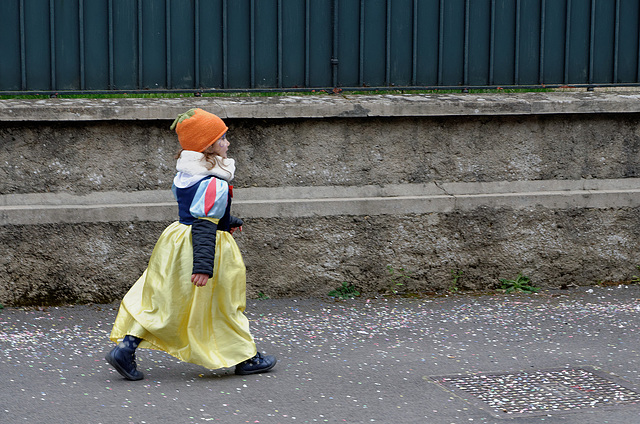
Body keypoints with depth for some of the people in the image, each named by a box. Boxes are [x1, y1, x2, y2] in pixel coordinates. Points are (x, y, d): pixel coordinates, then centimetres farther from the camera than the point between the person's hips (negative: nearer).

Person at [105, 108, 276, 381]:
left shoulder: (184, 176, 6)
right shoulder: (215, 184, -22)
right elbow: (204, 227, -28)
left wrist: (226, 223, 33)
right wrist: (203, 266, -32)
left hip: (177, 242, 8)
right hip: (204, 246, -8)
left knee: (159, 300, 12)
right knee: (222, 303, 6)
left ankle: (126, 346, 4)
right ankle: (246, 358, 21)